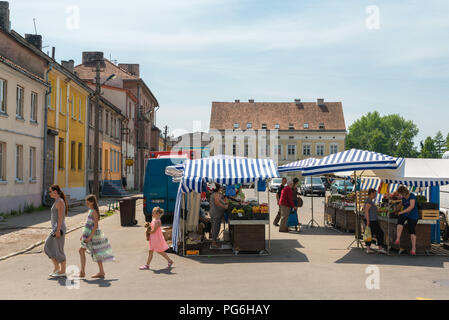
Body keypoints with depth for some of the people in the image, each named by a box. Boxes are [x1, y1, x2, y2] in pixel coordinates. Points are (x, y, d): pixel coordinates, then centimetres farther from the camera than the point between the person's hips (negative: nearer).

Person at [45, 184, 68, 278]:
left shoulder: (60, 202, -14)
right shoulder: (57, 201, 16)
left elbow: (60, 217, -19)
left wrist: (58, 230, -23)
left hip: (59, 228, -10)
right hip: (55, 229, 10)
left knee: (59, 250, -3)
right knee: (47, 248, 10)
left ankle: (63, 271, 6)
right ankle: (56, 267, 15)